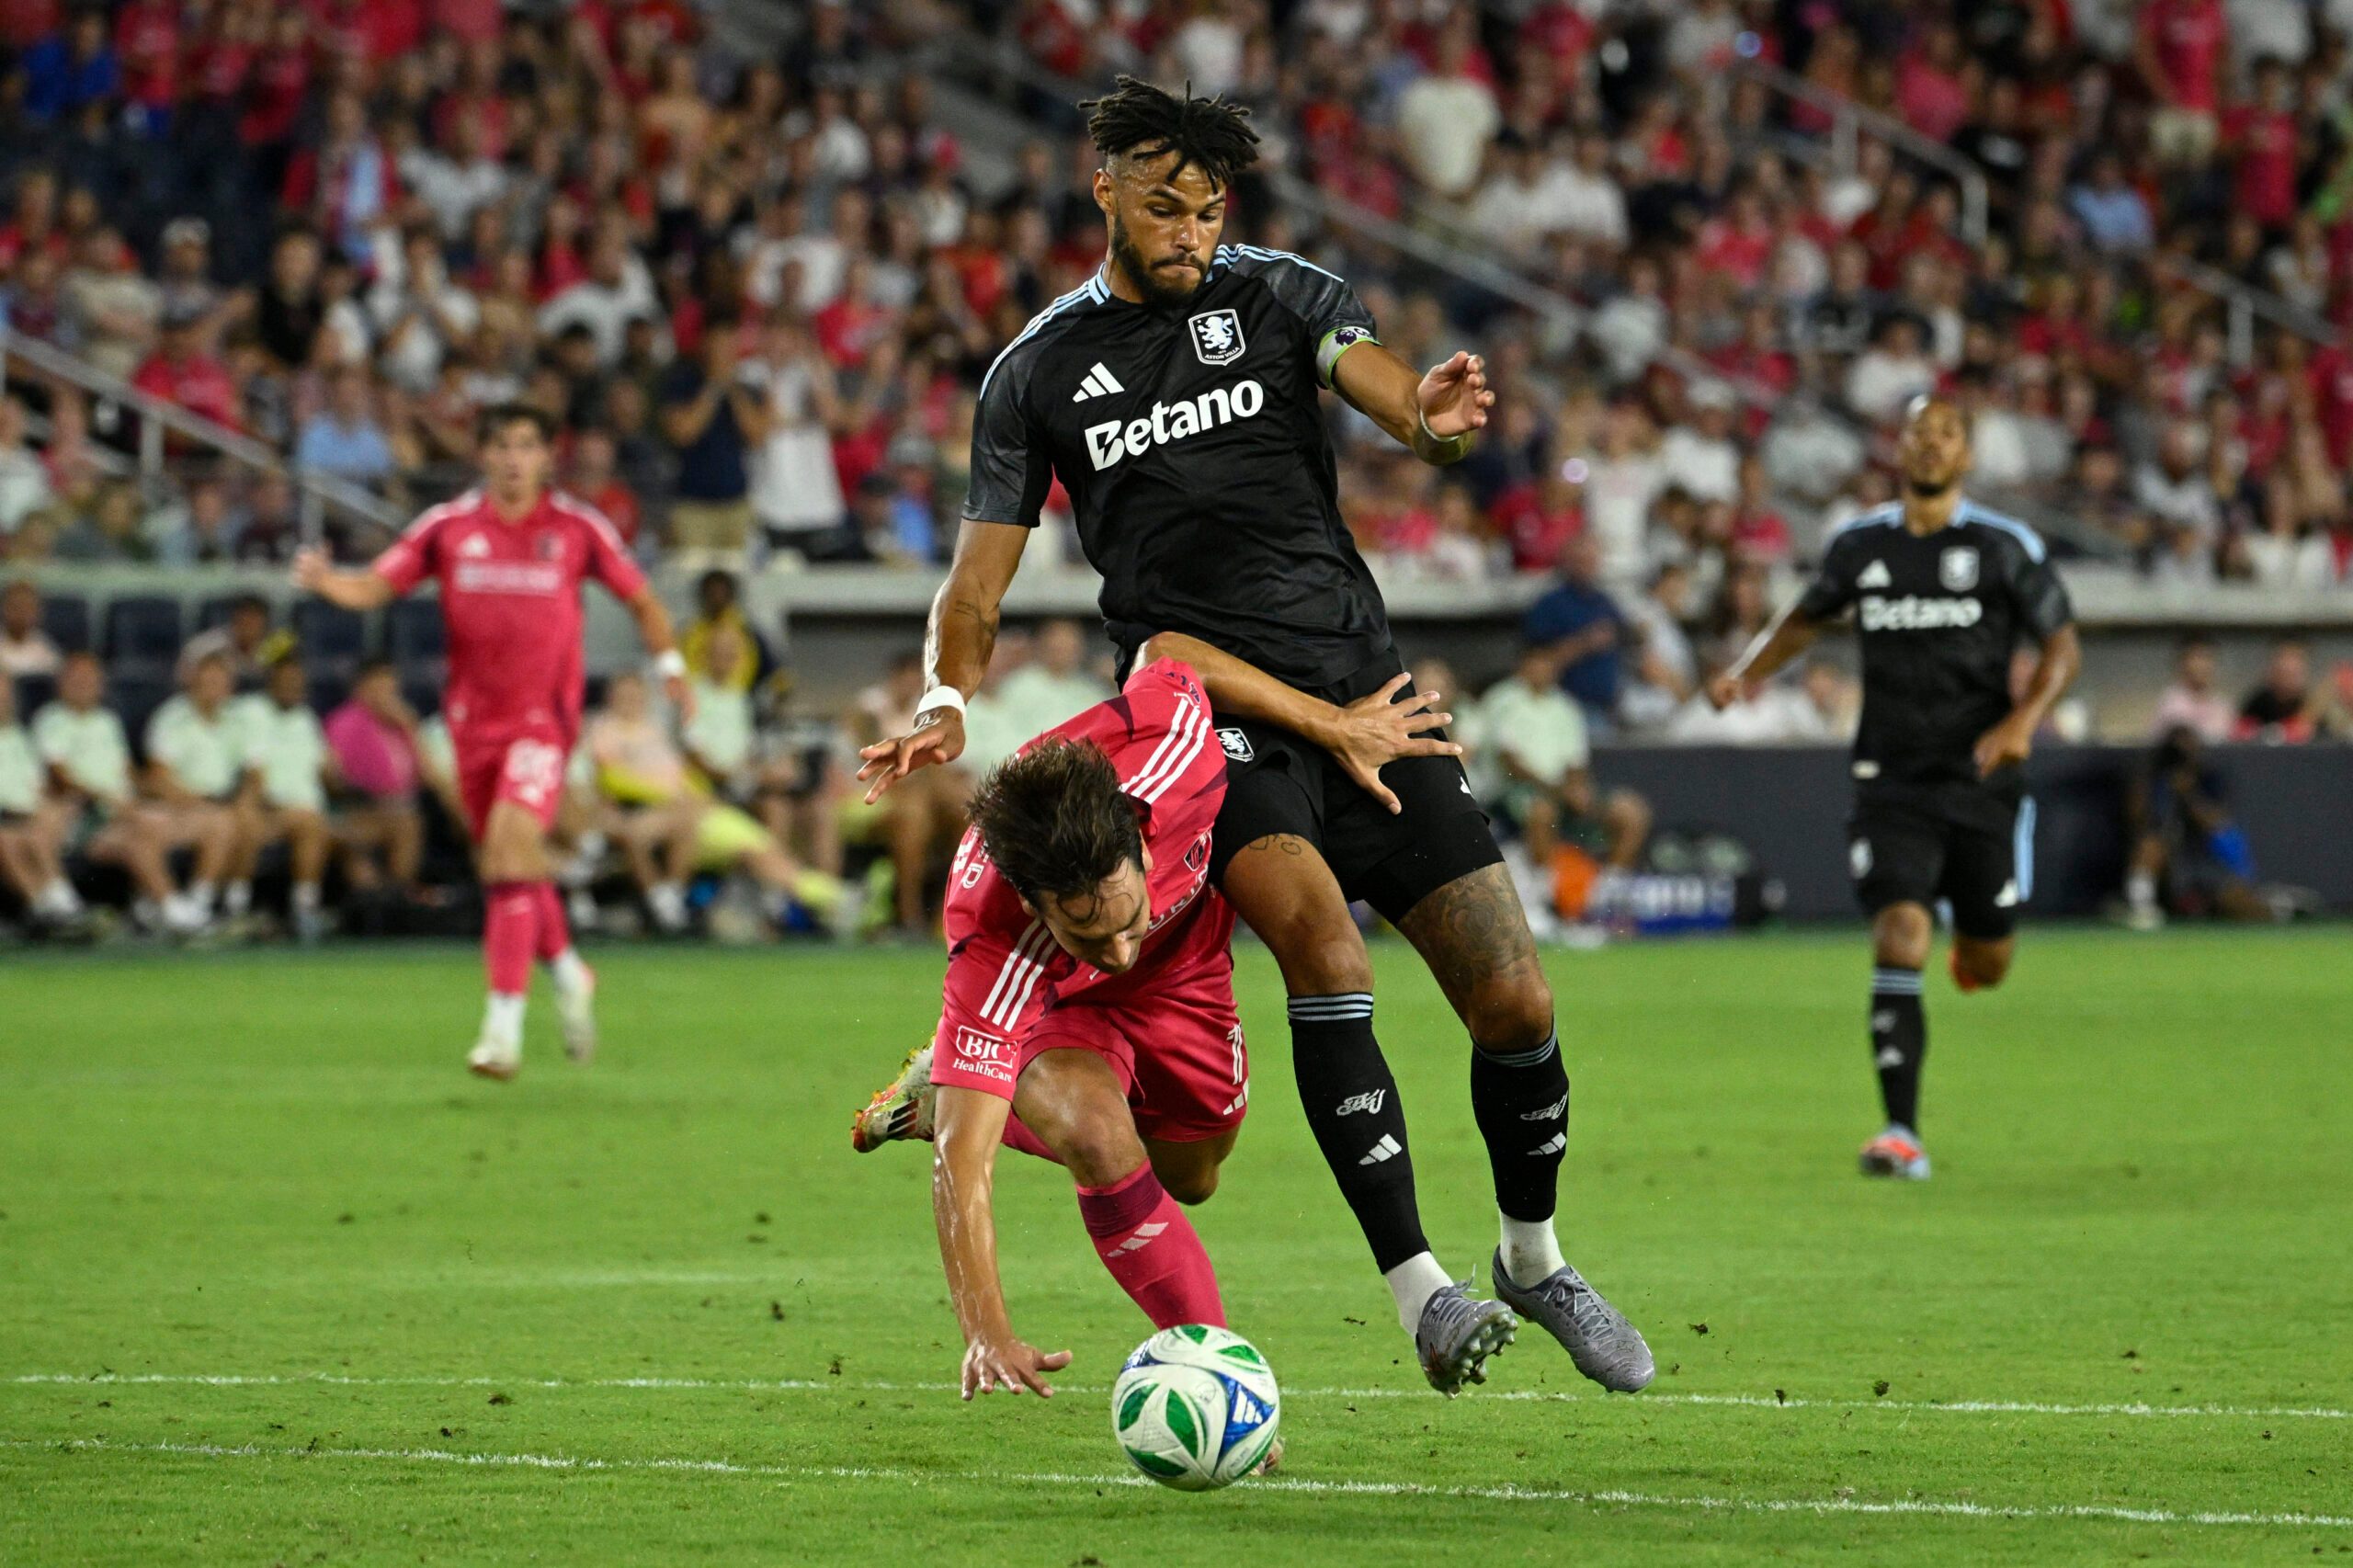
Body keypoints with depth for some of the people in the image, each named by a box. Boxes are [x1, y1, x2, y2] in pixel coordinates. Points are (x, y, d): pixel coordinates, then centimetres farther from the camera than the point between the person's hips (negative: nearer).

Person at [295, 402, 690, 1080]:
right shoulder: (448, 527, 1)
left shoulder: (578, 529, -2)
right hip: (474, 718, 3)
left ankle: (504, 1025, -22)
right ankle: (567, 973, 39)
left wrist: (671, 667, 9)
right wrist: (325, 582, -23)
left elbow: (641, 599, 12)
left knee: (511, 846, -20)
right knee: (506, 862, 11)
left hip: (543, 715, -3)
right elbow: (376, 586, -4)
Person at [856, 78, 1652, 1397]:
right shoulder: (1039, 373, 7)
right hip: (1208, 717, -2)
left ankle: (1535, 1258, 25)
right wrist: (948, 706, -11)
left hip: (1360, 685, 2)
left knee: (1515, 1003, -3)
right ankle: (1419, 1288, -27)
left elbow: (1403, 402, -11)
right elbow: (982, 577, 8)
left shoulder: (1279, 298, 5)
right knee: (1319, 932, -30)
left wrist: (1438, 423, -36)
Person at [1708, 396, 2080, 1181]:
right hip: (1892, 783, 0)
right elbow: (1807, 618, 23)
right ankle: (1902, 1133, -18)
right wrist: (1750, 670, 5)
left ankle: (1974, 935, 49)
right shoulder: (1860, 546, 5)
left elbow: (2062, 645, 2)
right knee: (1898, 936, -18)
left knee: (1986, 968, 8)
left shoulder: (2007, 547, -2)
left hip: (1982, 781, 0)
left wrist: (2024, 720, -15)